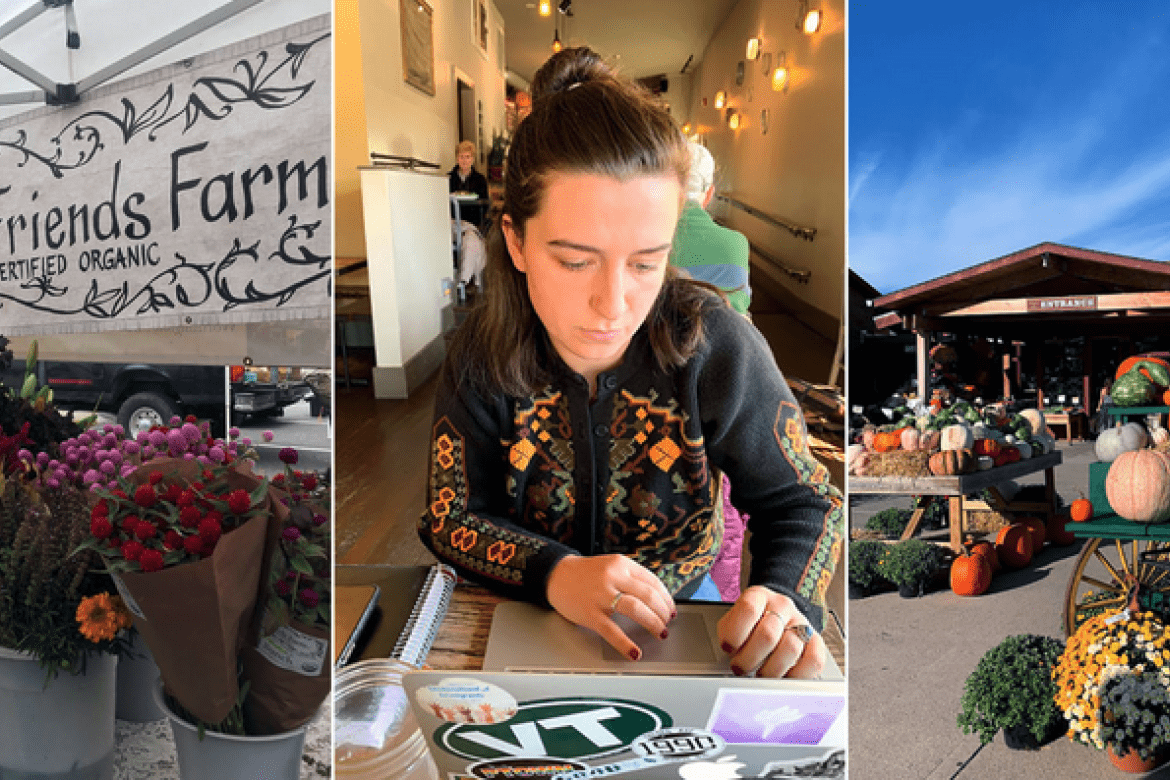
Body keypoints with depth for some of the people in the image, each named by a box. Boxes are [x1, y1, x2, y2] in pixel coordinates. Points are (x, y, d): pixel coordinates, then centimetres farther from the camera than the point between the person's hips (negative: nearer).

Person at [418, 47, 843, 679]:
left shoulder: (716, 345, -18)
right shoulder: (482, 354, -15)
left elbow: (800, 501, -7)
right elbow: (450, 519, -9)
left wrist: (784, 599, -28)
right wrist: (554, 573, -29)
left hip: (678, 622, 0)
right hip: (525, 623, 1)